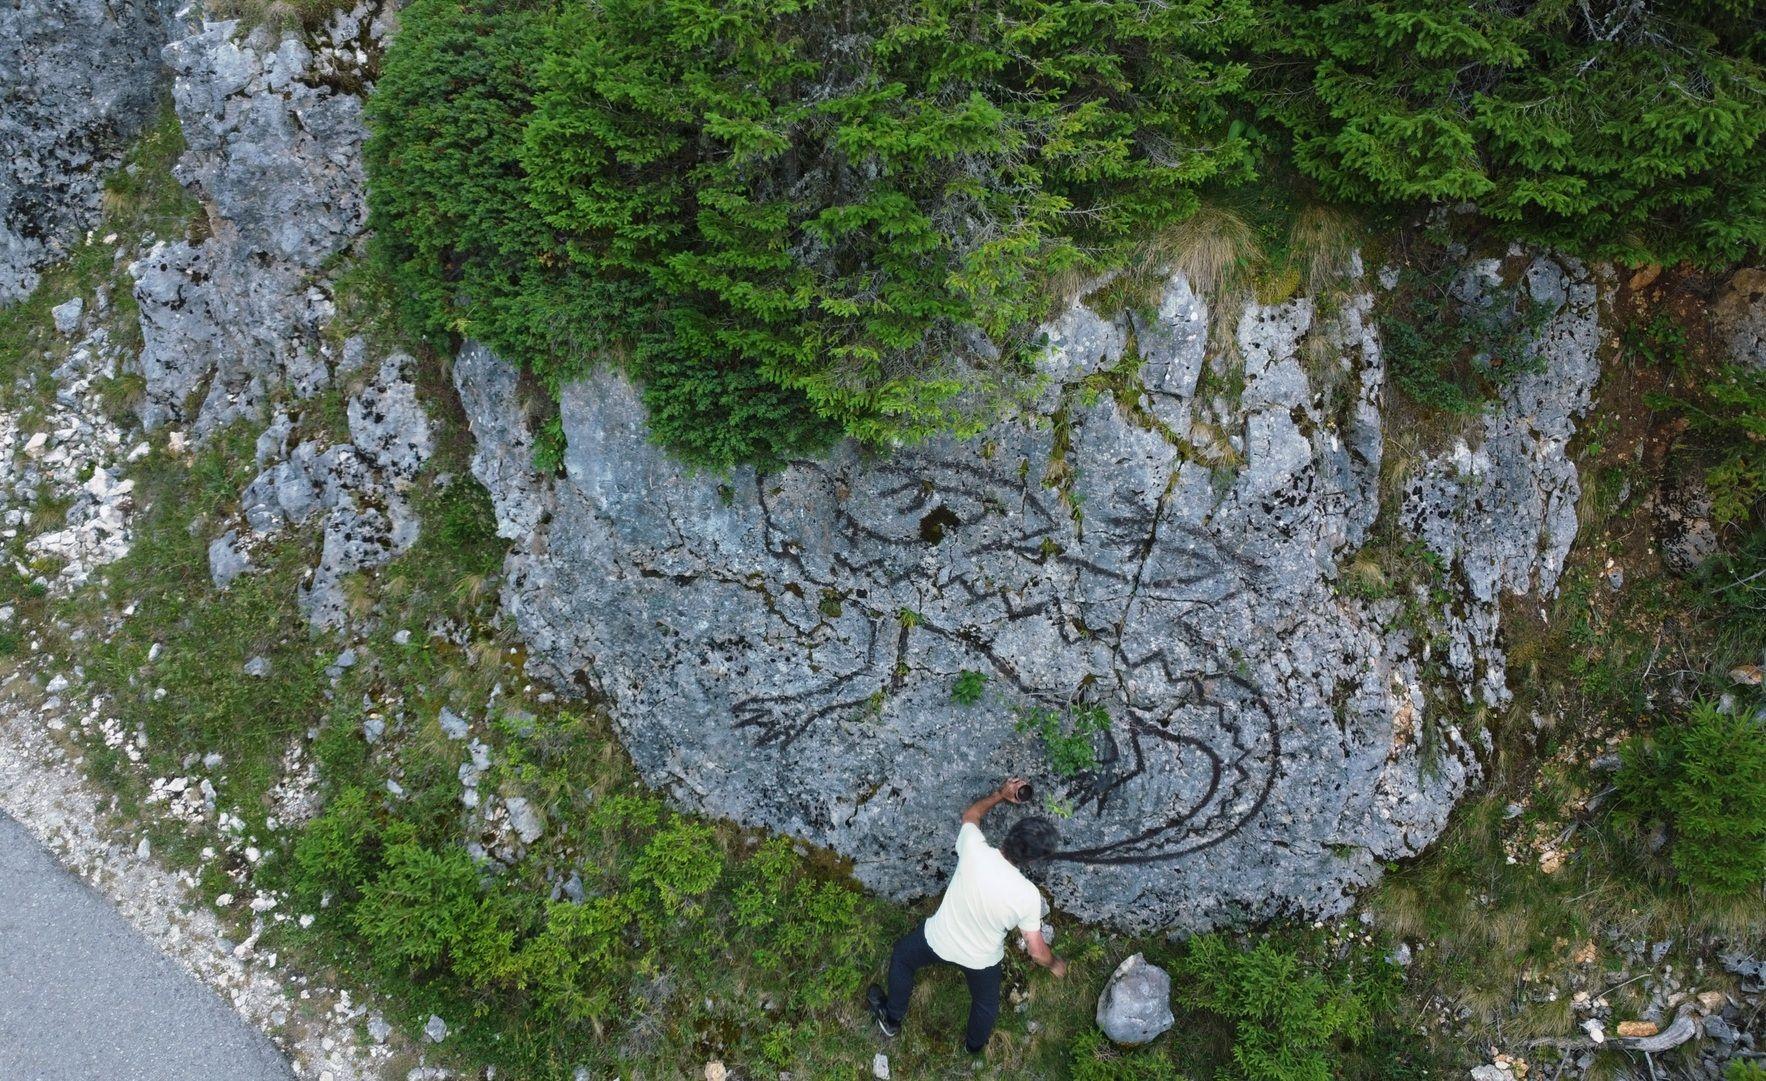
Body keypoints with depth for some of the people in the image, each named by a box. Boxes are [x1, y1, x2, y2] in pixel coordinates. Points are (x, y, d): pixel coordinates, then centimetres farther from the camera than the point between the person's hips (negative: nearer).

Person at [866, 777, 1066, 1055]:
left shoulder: (975, 850, -32)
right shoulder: (1028, 895, -31)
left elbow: (970, 815, -7)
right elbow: (1037, 951, -17)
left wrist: (1000, 794, 5)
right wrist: (1055, 964, 4)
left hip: (938, 939, 1)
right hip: (982, 959, 0)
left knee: (902, 956, 34)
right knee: (986, 1001, 34)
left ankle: (892, 1018, 52)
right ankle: (975, 1045, 59)